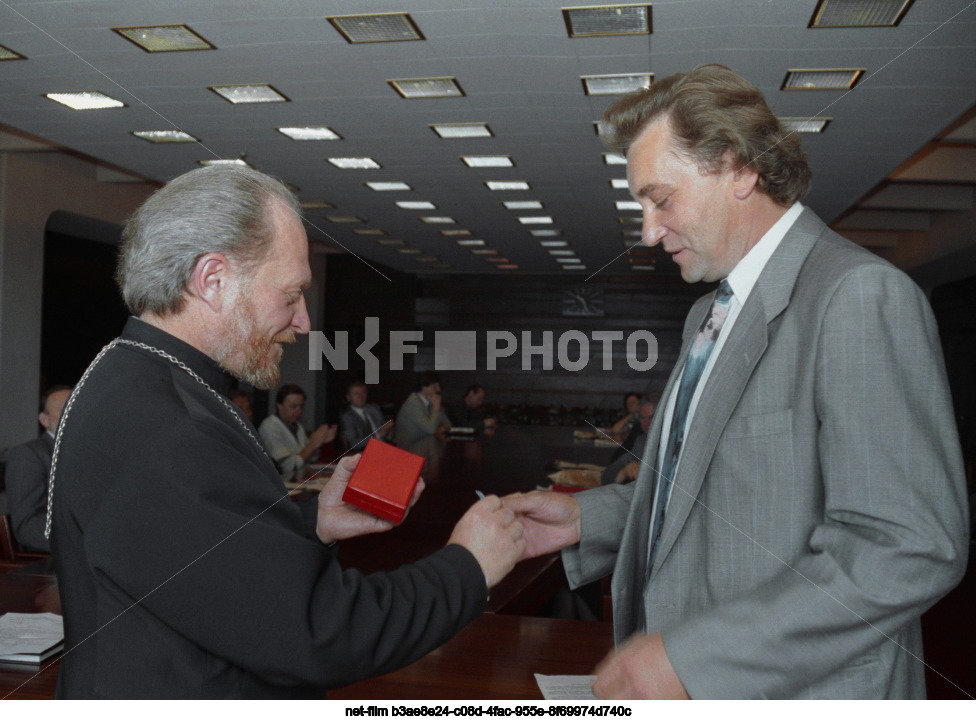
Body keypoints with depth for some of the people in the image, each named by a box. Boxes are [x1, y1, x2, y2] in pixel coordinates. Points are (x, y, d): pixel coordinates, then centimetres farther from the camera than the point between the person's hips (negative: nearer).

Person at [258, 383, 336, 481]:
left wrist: (320, 442, 1)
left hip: (298, 482, 8)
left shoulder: (296, 425, 13)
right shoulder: (269, 427, -15)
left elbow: (310, 459, 19)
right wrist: (312, 444, -14)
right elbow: (288, 467, -17)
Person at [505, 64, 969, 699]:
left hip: (802, 691, -7)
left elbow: (910, 549, -24)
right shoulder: (710, 315, 11)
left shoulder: (862, 296, -17)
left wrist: (693, 656, -25)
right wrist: (586, 519, 1)